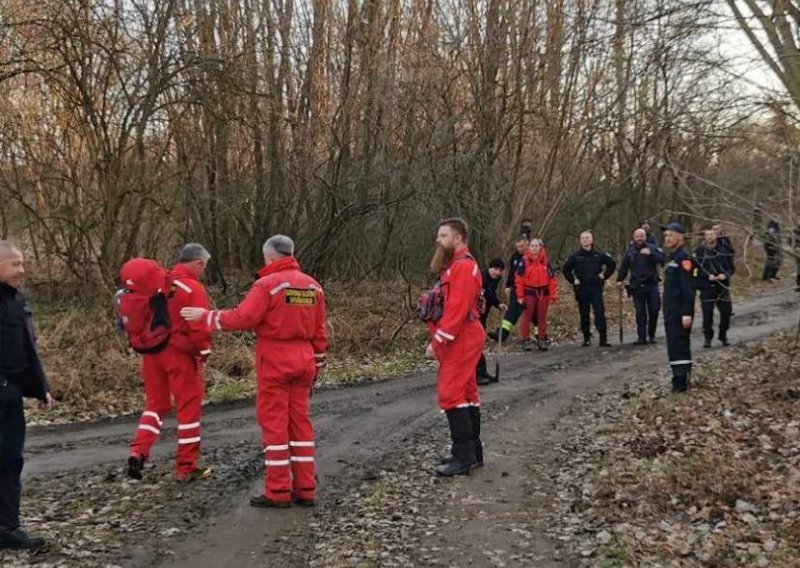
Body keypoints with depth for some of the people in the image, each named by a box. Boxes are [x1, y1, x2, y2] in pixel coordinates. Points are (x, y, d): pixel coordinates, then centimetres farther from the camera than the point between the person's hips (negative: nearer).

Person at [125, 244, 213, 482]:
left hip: (152, 353, 6)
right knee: (188, 408, 5)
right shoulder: (194, 289, -13)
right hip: (180, 355, -6)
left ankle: (138, 452, 2)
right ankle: (186, 467, 11)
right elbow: (200, 328, -18)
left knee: (155, 404, 19)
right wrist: (203, 355, -6)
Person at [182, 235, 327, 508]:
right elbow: (320, 332, 12)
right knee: (300, 421, 11)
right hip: (303, 361, 6)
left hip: (274, 361, -6)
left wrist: (206, 316, -6)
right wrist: (316, 366, 19)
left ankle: (278, 492, 2)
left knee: (274, 423, 0)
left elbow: (242, 318, -18)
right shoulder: (313, 286, 9)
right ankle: (305, 489, 13)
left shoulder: (268, 284, -11)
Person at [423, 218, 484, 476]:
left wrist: (437, 341, -23)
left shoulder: (463, 267, -16)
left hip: (461, 340, -11)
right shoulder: (455, 266, 18)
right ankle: (472, 451, 20)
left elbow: (457, 309, -24)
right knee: (465, 393, 13)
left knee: (451, 394, -11)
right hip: (461, 340, 11)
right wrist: (439, 339, 11)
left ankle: (464, 456, -8)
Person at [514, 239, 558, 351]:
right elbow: (519, 279, -6)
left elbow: (552, 279, 0)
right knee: (527, 317, 4)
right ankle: (526, 340, 12)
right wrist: (520, 296, -9)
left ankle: (542, 340, 20)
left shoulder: (546, 261, -2)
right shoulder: (524, 261, -8)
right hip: (529, 292, -2)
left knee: (542, 317, 10)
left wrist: (553, 295, -4)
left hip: (543, 292, 2)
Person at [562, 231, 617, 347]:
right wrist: (573, 280, 3)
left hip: (596, 288, -1)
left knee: (600, 313, -8)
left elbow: (612, 264, 14)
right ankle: (586, 338, 15)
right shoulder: (575, 256, 4)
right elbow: (566, 269, 12)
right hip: (581, 289, 1)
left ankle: (603, 338, -7)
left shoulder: (599, 255, 4)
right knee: (584, 314, 5)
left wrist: (604, 276, 5)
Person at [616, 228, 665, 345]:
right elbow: (623, 267, 13)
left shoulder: (652, 248, 2)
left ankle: (651, 335, 16)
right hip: (637, 286, 1)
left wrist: (651, 253, -26)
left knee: (654, 310, 1)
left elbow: (662, 258, -13)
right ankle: (641, 337, 5)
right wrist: (620, 280, 3)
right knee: (640, 312, 1)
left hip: (651, 284, -1)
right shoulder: (630, 252, 10)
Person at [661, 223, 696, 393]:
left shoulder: (684, 257, -14)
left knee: (679, 346, -9)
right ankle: (680, 380, 22)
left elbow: (688, 288, -19)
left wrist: (687, 313, -23)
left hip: (680, 312, -10)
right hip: (671, 311, 10)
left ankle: (681, 382, -7)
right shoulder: (671, 257, 16)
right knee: (675, 346, 14)